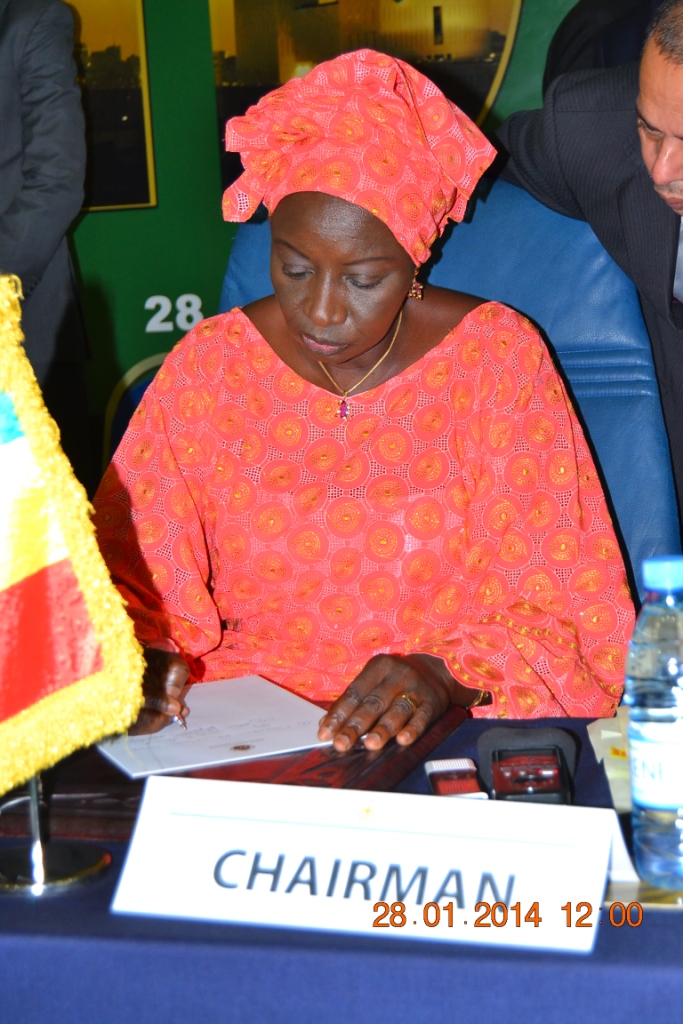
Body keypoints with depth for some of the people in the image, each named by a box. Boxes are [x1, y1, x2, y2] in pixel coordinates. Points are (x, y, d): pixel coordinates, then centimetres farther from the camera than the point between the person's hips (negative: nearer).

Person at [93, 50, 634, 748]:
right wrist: (140, 658, -17)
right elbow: (126, 575, 6)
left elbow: (570, 608, -2)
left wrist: (446, 674, -21)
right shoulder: (207, 365, 4)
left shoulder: (501, 358, -1)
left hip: (449, 739, 0)